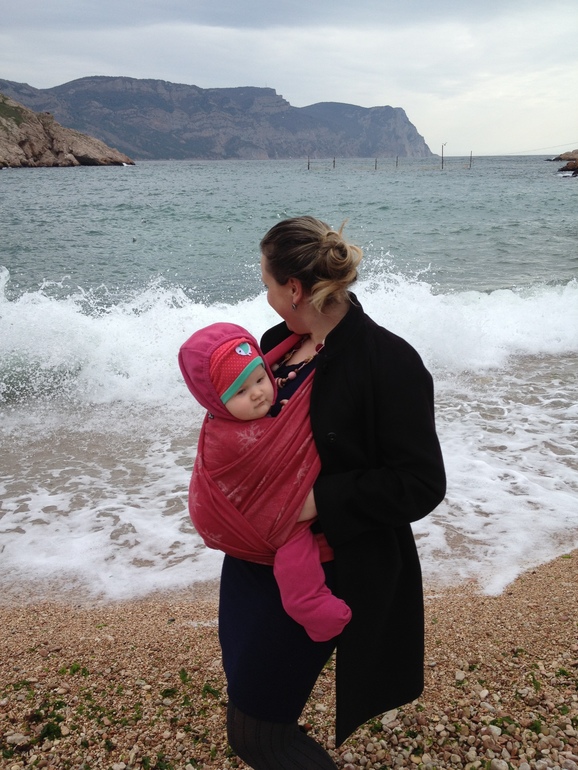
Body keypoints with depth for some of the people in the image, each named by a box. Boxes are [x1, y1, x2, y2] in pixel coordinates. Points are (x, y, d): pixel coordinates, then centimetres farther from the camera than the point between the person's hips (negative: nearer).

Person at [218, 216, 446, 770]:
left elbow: (420, 485, -20)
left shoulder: (389, 362, -21)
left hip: (322, 572, -7)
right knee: (243, 678, 25)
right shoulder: (280, 341, 1)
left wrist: (319, 500, -25)